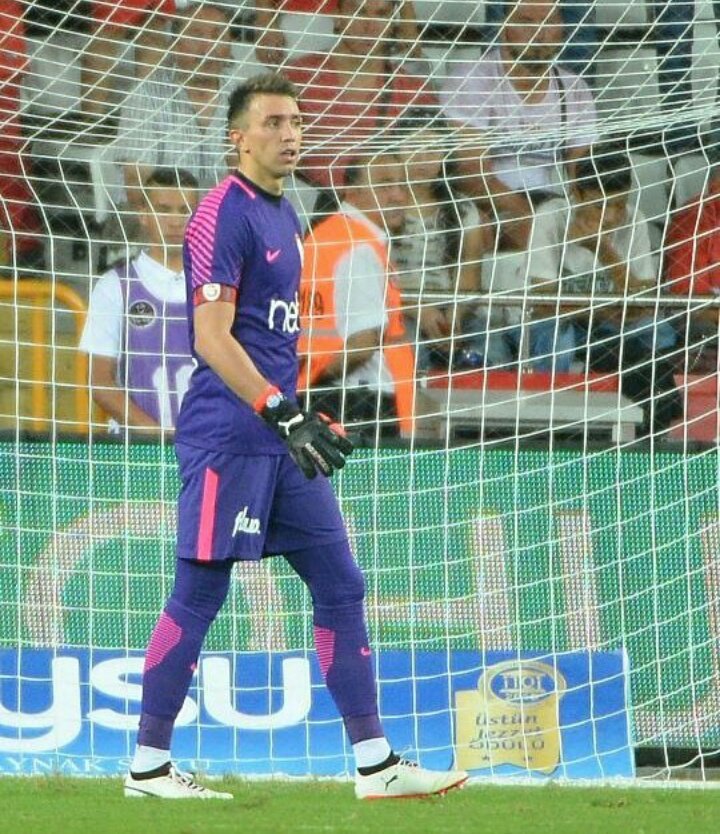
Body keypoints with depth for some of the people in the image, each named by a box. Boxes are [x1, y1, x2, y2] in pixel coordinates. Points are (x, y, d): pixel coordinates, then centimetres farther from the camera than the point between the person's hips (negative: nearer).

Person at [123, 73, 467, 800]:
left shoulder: (282, 215, 17)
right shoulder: (223, 215, -11)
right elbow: (212, 338, -19)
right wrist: (282, 412, -26)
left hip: (279, 436, 9)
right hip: (228, 433, -9)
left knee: (339, 584, 6)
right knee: (199, 593, -5)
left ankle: (374, 762, 8)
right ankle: (147, 766, 3)